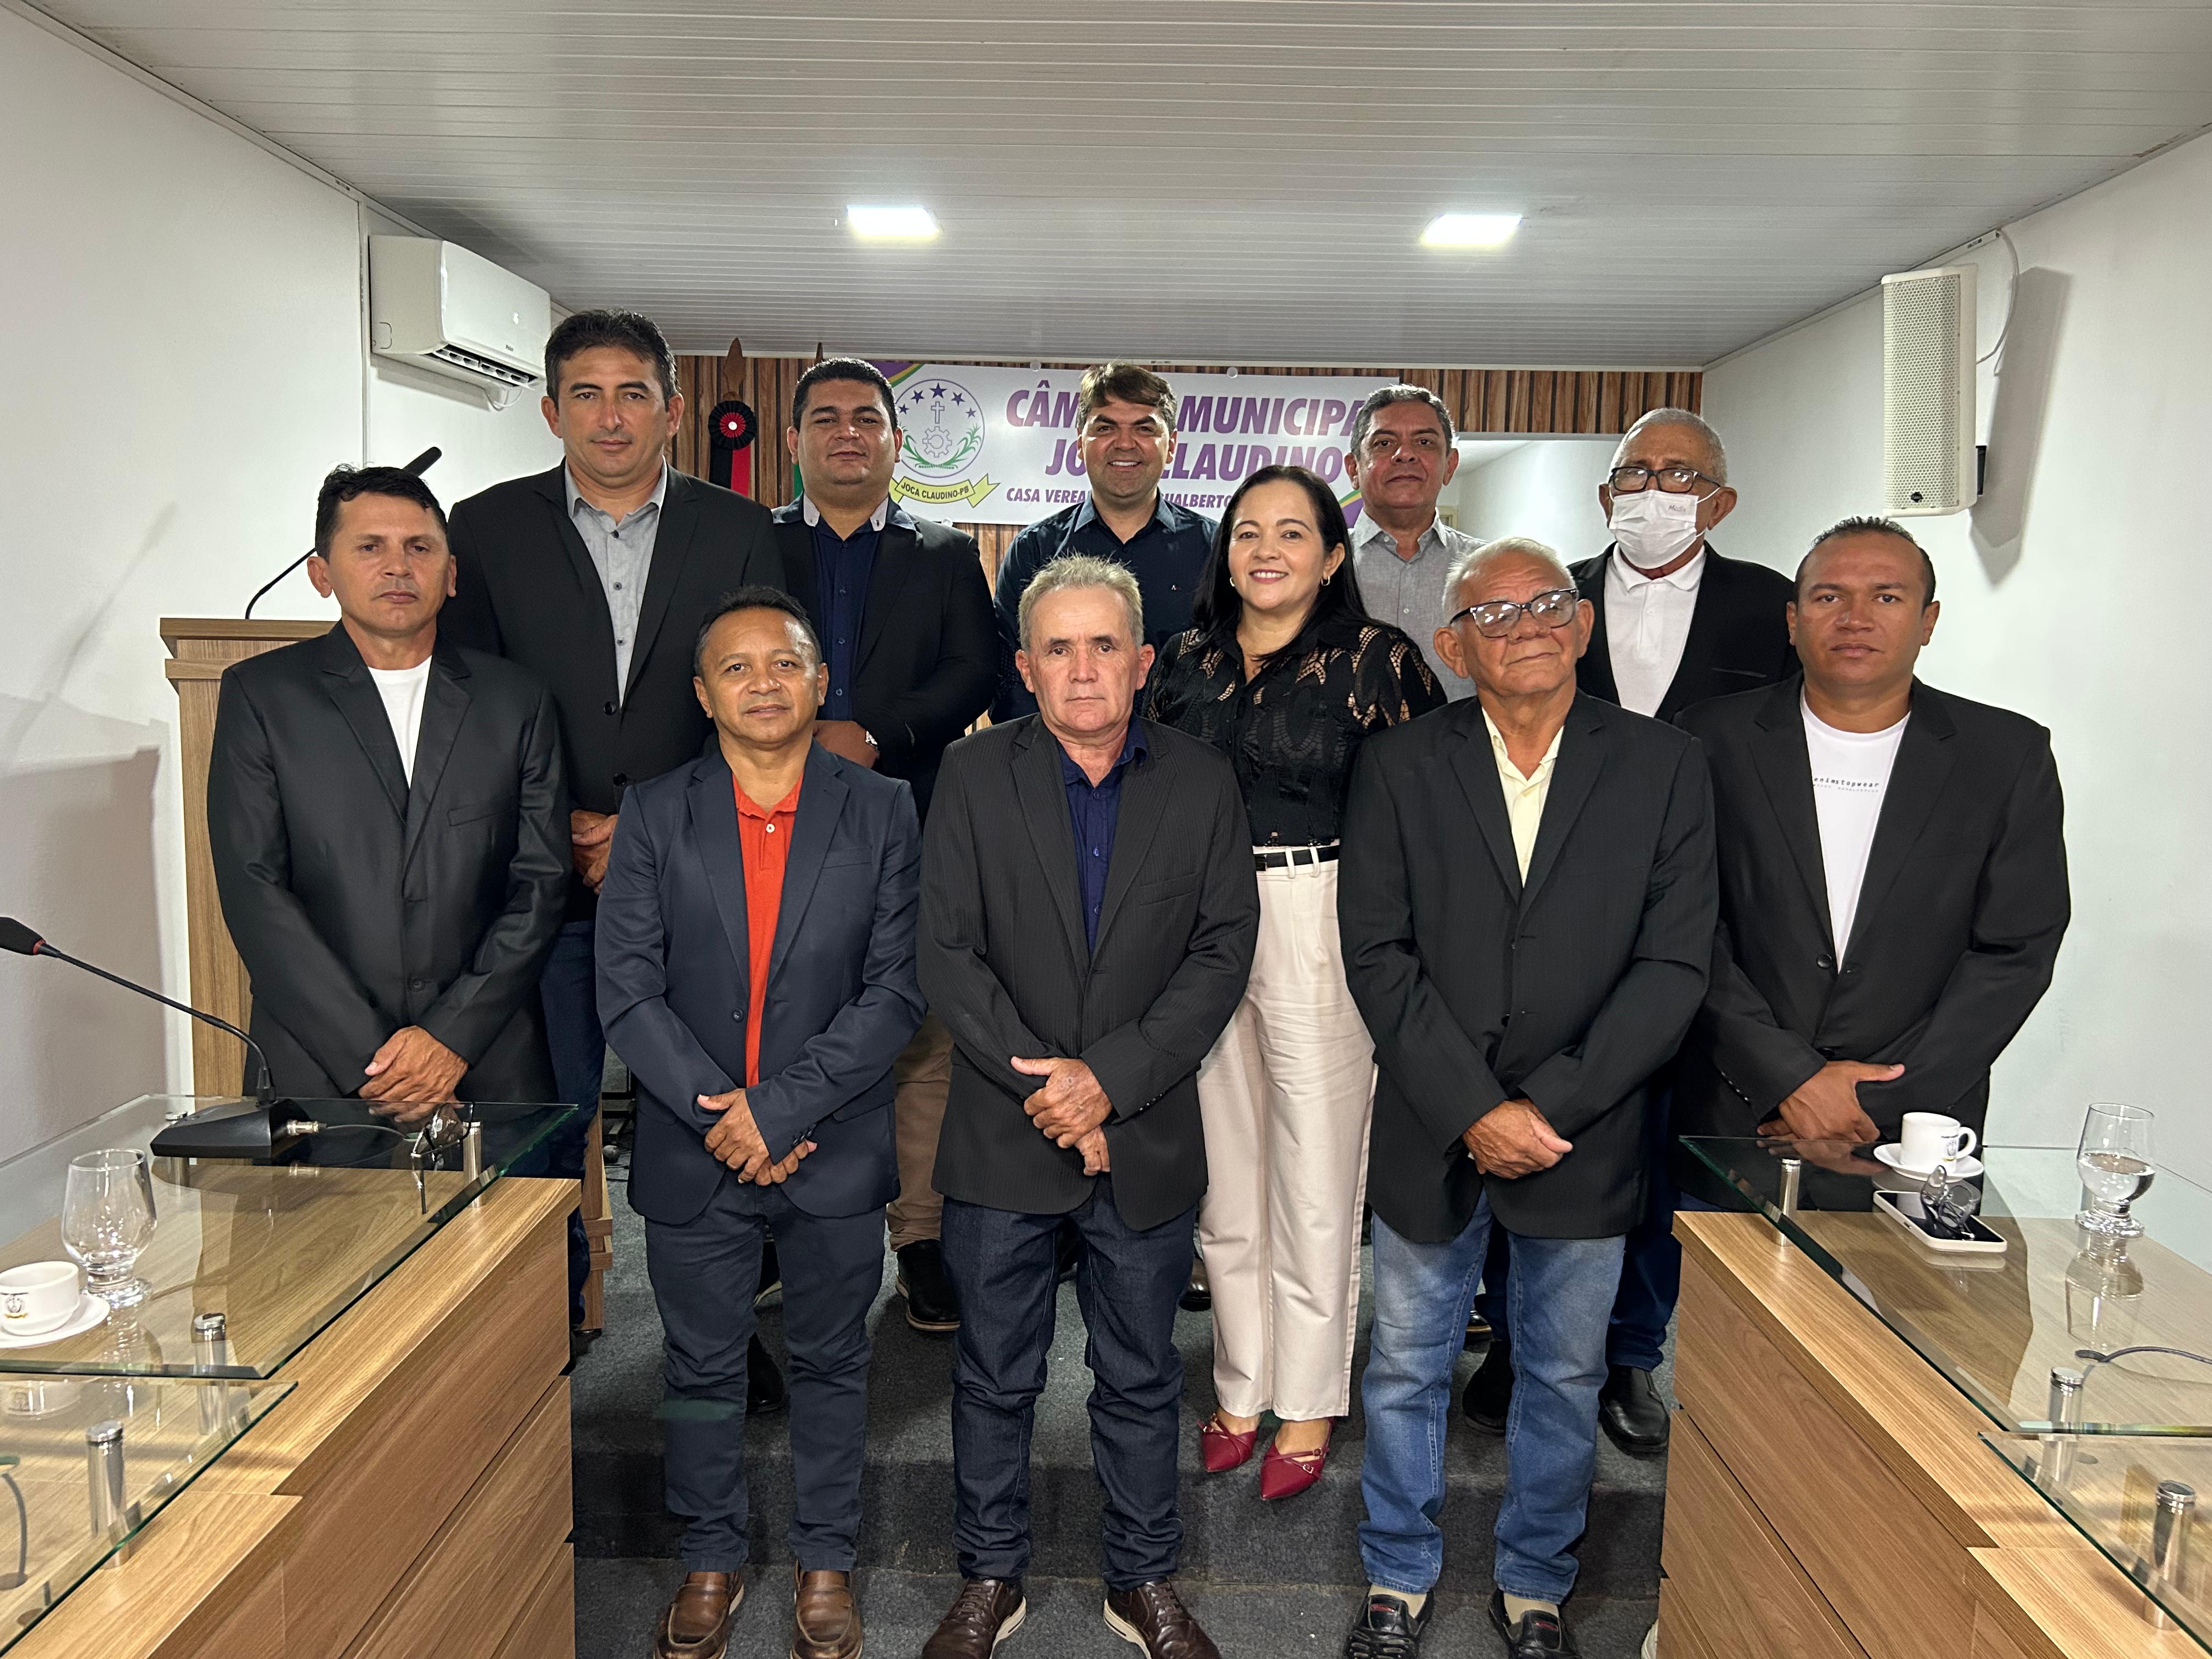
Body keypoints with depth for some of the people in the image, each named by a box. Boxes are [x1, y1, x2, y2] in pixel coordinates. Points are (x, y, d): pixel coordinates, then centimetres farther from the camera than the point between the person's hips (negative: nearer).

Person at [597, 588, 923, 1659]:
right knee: (702, 1368, 16)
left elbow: (896, 989, -10)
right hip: (693, 1154, 1)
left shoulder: (884, 814, -5)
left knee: (829, 1363, 16)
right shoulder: (654, 815, -2)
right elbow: (626, 988, -6)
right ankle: (711, 1560, 38)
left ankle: (824, 1560, 36)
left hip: (836, 1151, 0)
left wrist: (780, 1108, -17)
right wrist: (719, 1114, -15)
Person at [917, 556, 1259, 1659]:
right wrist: (1045, 1093, -14)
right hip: (1000, 1141, 0)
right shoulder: (974, 774, -2)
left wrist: (1110, 1075, -16)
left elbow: (1223, 950, -5)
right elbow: (947, 951, -7)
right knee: (994, 1375, 14)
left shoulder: (1202, 783, 1)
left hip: (1147, 1141, 1)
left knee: (1141, 1378, 15)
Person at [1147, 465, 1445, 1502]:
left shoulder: (1375, 659, -4)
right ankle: (1242, 1388, 29)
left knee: (1314, 1171, 5)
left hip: (1320, 924, -4)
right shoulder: (1186, 659, 9)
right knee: (1222, 1166, 12)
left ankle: (1308, 1405, 23)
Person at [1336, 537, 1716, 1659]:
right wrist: (1475, 1108, -15)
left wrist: (1545, 1106, -14)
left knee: (1564, 1380, 16)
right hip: (1430, 1135, 0)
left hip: (1584, 1136, 0)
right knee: (1406, 1373, 14)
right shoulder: (1397, 767, -3)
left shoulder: (1664, 768, -2)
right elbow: (1378, 955, -8)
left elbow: (1673, 966, -7)